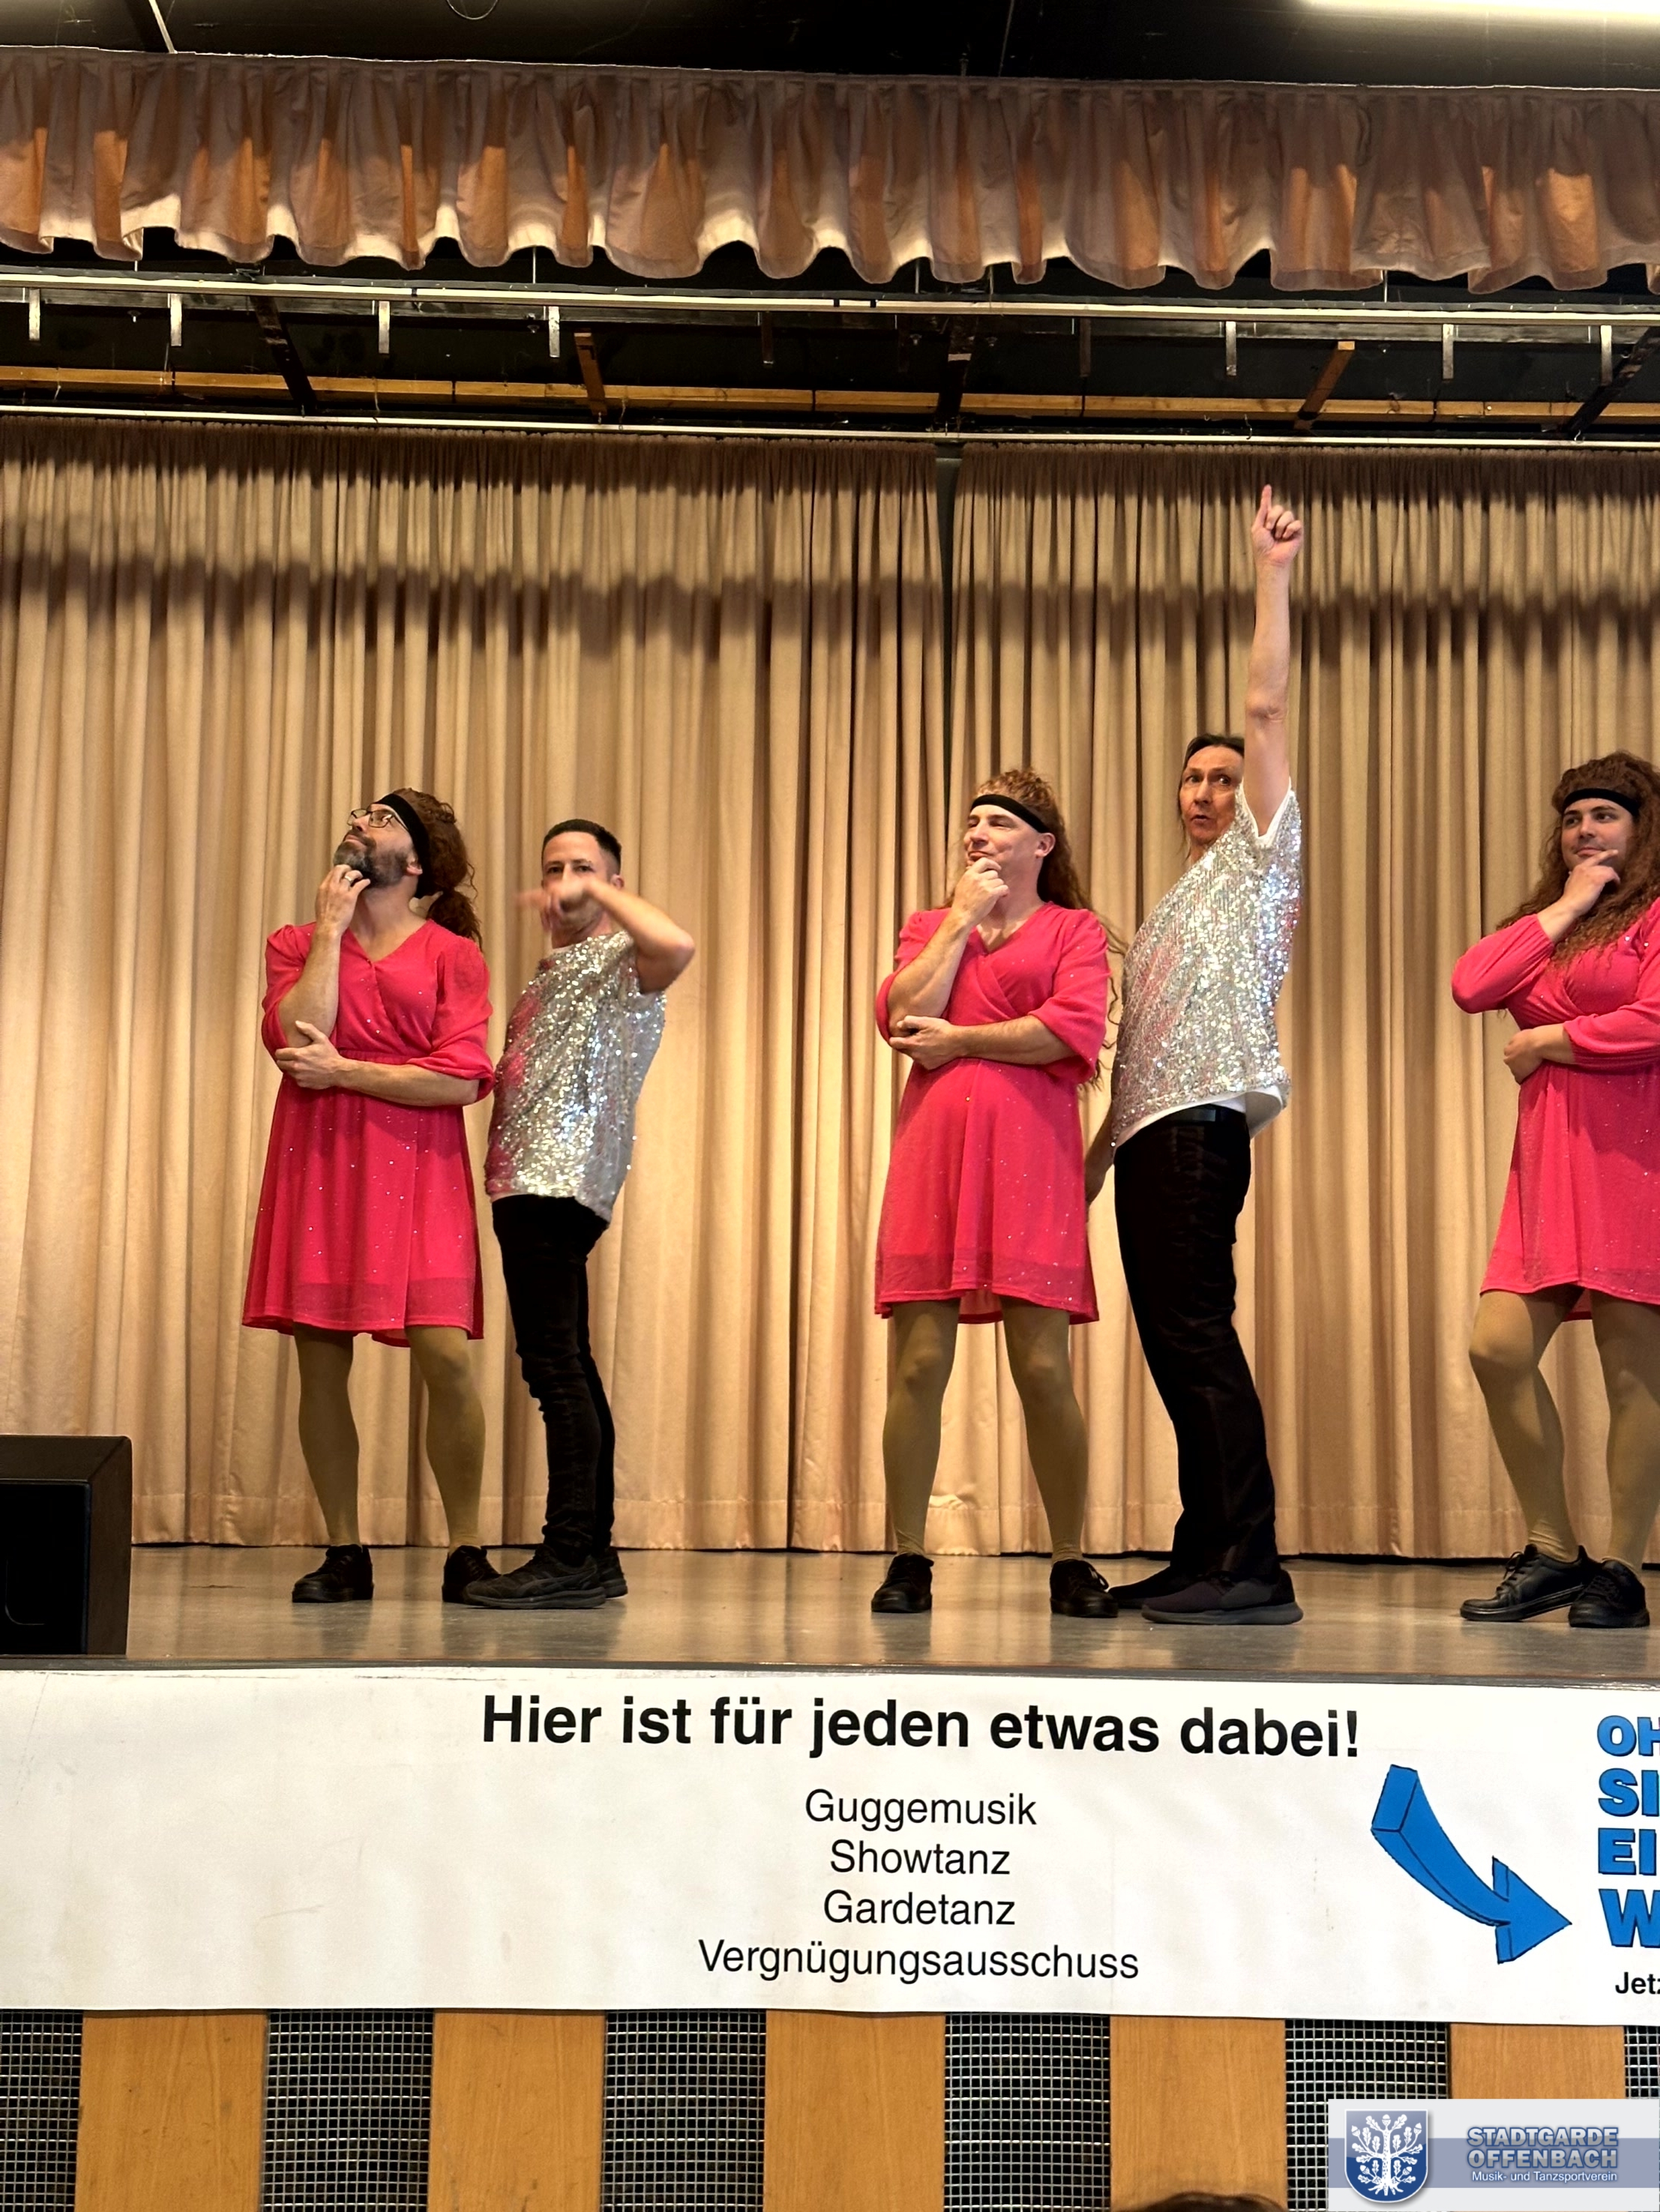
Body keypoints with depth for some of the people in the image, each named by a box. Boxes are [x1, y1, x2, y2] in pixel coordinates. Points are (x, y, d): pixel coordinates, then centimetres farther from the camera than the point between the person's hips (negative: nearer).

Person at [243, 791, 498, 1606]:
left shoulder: (453, 954, 6)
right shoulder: (296, 944, 14)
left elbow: (461, 1079, -7)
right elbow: (295, 1039, -5)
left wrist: (344, 1070, -8)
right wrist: (330, 932, -1)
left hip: (418, 1172, -2)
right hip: (319, 1167, 2)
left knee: (444, 1355, -12)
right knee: (321, 1360, 1)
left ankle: (465, 1552, 1)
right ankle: (343, 1554, 13)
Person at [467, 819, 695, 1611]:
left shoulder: (621, 960, -2)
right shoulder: (551, 968, 24)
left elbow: (676, 944, -27)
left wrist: (603, 893, -15)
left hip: (563, 1182, -10)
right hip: (528, 1182, 10)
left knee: (555, 1366, -14)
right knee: (569, 1369, 10)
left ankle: (569, 1557, -13)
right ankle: (593, 1556, 15)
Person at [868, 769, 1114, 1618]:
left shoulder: (1073, 931, 13)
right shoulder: (930, 926, 22)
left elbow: (1074, 1030, -6)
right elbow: (902, 1016, 2)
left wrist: (960, 1039, -1)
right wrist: (963, 917, 5)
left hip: (1029, 1156, -2)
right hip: (932, 1149, 3)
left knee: (1043, 1368, -6)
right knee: (918, 1364, -4)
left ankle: (1070, 1563, 6)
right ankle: (908, 1560, 4)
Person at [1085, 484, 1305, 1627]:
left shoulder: (1258, 858, 7)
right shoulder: (1174, 905, 29)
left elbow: (1267, 707, -3)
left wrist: (1274, 575, -3)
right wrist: (1099, 1148, 19)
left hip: (1202, 1123, -9)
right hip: (1150, 1129, 9)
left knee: (1197, 1329, -17)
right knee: (1174, 1338, 8)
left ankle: (1253, 1568, -19)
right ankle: (1203, 1555, 13)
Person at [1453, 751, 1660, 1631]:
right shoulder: (1544, 925, 24)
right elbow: (1471, 986, 4)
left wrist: (1545, 1043, -1)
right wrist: (1564, 908, 5)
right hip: (1549, 1162, 6)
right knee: (1497, 1349, -4)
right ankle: (1552, 1551, 9)